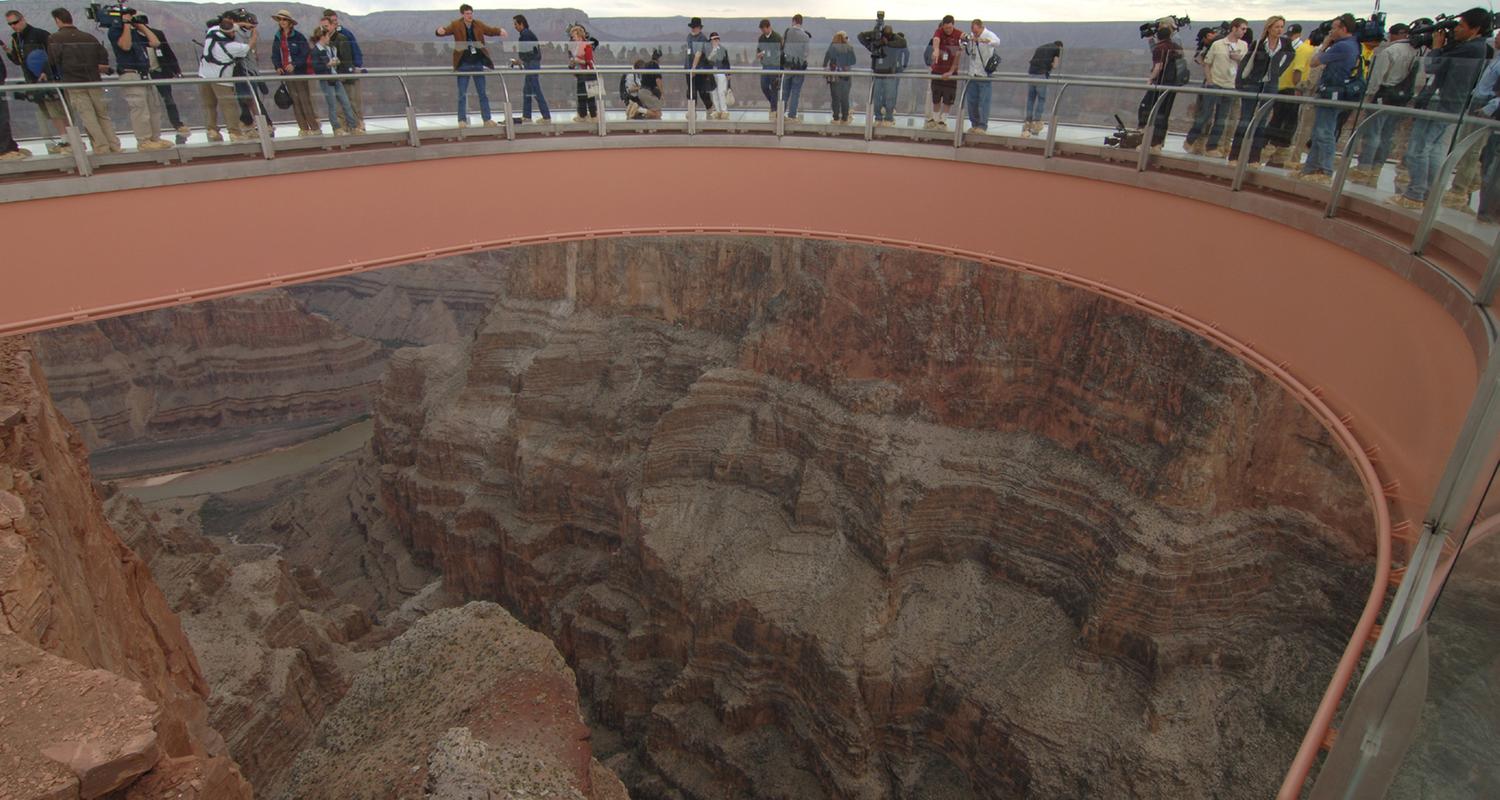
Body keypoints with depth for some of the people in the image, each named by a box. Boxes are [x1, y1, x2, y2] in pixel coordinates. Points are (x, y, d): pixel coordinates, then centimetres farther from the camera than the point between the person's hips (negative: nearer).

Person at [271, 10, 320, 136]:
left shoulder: (298, 36, -6)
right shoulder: (278, 38, 11)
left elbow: (305, 54, -10)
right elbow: (275, 55, 13)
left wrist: (294, 64, -21)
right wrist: (278, 66, -5)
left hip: (300, 71, -5)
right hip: (286, 73, 5)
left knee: (305, 100, -8)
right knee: (295, 101, 4)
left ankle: (315, 128, -4)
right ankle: (304, 128, 7)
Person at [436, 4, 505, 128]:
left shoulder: (478, 25, 6)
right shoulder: (456, 25, -3)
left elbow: (490, 30, 10)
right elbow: (447, 29, -12)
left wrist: (500, 31, -11)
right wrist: (441, 30, -35)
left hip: (478, 63, 3)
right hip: (463, 65, -3)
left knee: (483, 93, 6)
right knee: (462, 94, 0)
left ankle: (487, 119, 12)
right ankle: (462, 120, 4)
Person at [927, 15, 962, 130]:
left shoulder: (959, 35, -7)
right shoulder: (939, 32, -8)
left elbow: (958, 55, -8)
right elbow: (936, 40, -32)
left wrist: (951, 72, -14)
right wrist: (936, 50, -56)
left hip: (951, 72, 0)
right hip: (937, 70, 0)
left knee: (948, 99, -2)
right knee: (936, 98, 5)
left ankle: (941, 120, 10)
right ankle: (934, 119, 20)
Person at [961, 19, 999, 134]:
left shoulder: (989, 35, -6)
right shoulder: (970, 37, 8)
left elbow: (997, 42, -29)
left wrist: (980, 39, -38)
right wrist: (965, 46, -5)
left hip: (985, 75, -5)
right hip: (972, 75, 5)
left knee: (983, 102, -6)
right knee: (971, 101, 8)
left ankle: (982, 126, -1)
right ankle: (974, 124, 19)